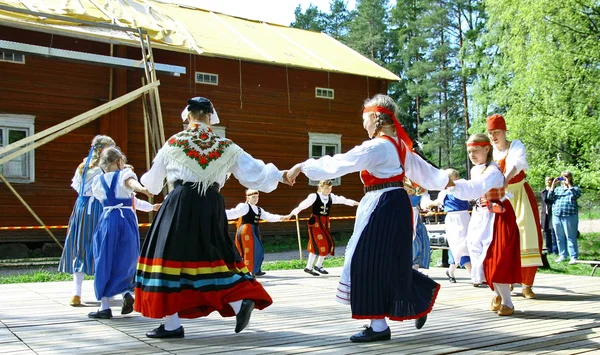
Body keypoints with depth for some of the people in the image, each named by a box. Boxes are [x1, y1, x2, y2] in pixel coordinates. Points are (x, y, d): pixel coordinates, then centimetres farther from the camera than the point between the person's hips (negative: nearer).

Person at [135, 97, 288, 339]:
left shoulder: (173, 143, 6)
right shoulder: (226, 147, 9)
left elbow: (152, 184, 16)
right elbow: (254, 172, 11)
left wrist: (144, 180, 40)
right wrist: (278, 175, 28)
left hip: (180, 204, -3)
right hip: (211, 206, 3)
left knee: (172, 256, 4)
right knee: (215, 256, 16)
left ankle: (172, 324, 6)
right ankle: (241, 302, 0)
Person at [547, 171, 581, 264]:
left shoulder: (574, 188, 8)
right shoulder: (557, 188, 19)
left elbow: (577, 194, -13)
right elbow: (550, 197, 7)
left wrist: (569, 184, -14)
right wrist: (553, 185, -1)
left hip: (570, 216, -5)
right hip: (557, 216, 5)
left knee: (571, 237, -5)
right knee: (559, 238, 8)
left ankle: (573, 257, -2)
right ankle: (562, 255, 17)